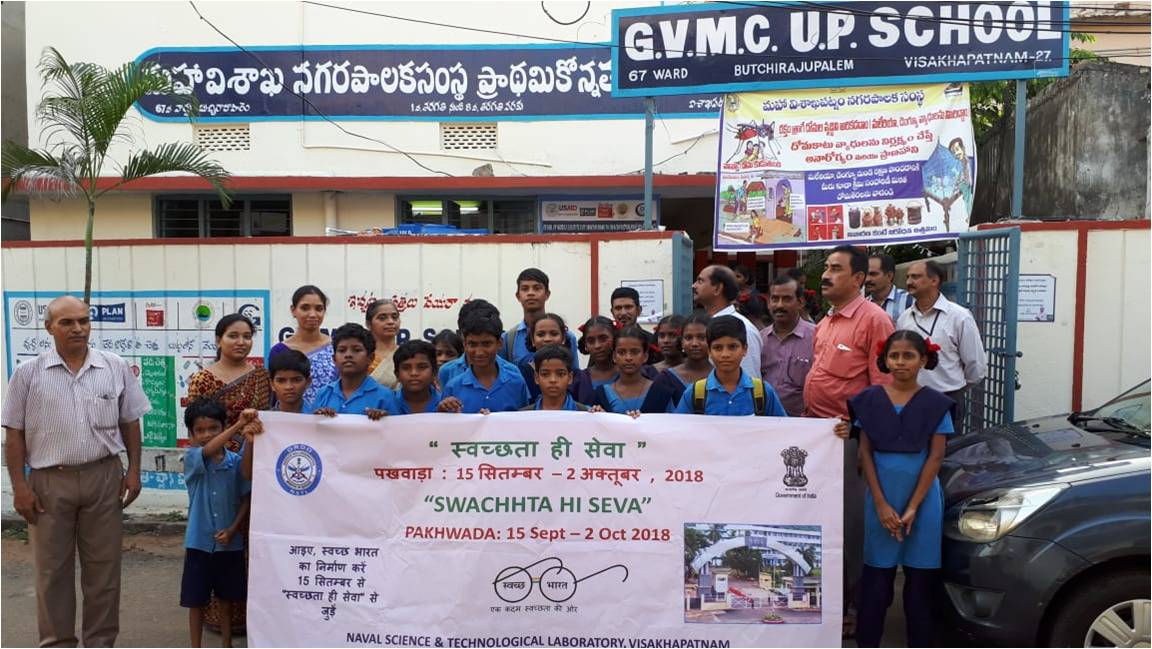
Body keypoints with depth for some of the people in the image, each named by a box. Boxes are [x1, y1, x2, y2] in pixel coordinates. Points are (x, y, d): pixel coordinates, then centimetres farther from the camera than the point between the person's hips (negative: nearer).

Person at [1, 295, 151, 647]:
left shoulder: (116, 367, 2)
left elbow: (130, 423, 7)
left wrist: (134, 470, 2)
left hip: (104, 477, 1)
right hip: (49, 482, -1)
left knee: (103, 566, 8)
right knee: (52, 569, 9)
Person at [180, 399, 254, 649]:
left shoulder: (236, 462, -5)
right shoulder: (191, 459, -8)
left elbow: (246, 499, 0)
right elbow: (208, 450, -31)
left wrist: (233, 530, -11)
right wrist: (239, 425, -41)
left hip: (230, 543, 1)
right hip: (199, 543, -1)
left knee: (227, 599, 15)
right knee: (196, 601, 10)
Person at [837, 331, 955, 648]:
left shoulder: (936, 404, -1)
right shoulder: (870, 400, 1)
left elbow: (935, 457, -3)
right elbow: (866, 453, 0)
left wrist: (913, 508, -9)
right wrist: (881, 505, -7)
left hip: (922, 499, 0)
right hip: (880, 498, 0)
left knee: (920, 578, 6)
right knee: (877, 574, 5)